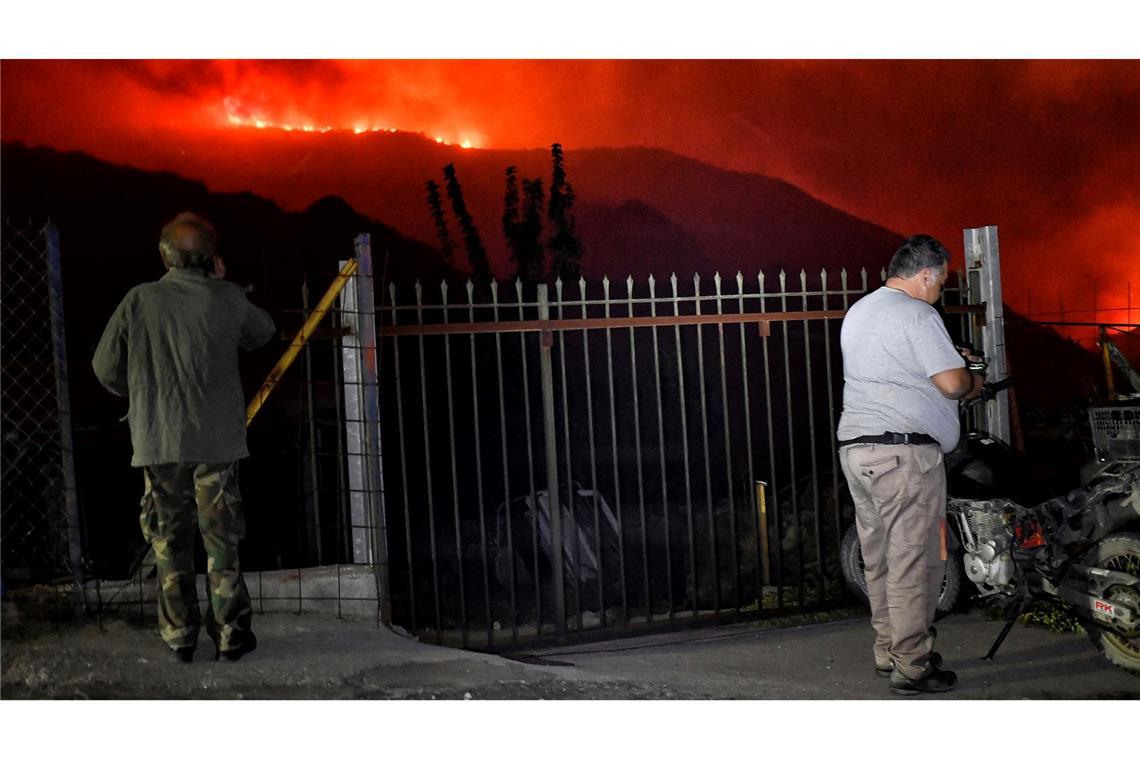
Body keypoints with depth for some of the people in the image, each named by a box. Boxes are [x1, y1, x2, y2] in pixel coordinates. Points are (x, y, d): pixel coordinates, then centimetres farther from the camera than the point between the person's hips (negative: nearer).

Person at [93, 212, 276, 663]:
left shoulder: (139, 300, -5)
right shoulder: (226, 299, -5)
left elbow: (106, 368, 1)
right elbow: (262, 333, 15)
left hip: (157, 440, 0)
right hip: (216, 441, 0)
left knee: (170, 541, 11)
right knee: (222, 540, 9)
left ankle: (179, 637, 14)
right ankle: (231, 635, 11)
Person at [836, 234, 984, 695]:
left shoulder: (858, 313, 19)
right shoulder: (916, 314, -10)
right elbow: (952, 383, -14)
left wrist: (949, 360, 28)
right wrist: (973, 383, 7)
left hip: (854, 446, 9)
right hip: (904, 452, -9)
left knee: (879, 560, 13)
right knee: (913, 562, -5)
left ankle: (888, 652, 20)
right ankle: (912, 666, -2)